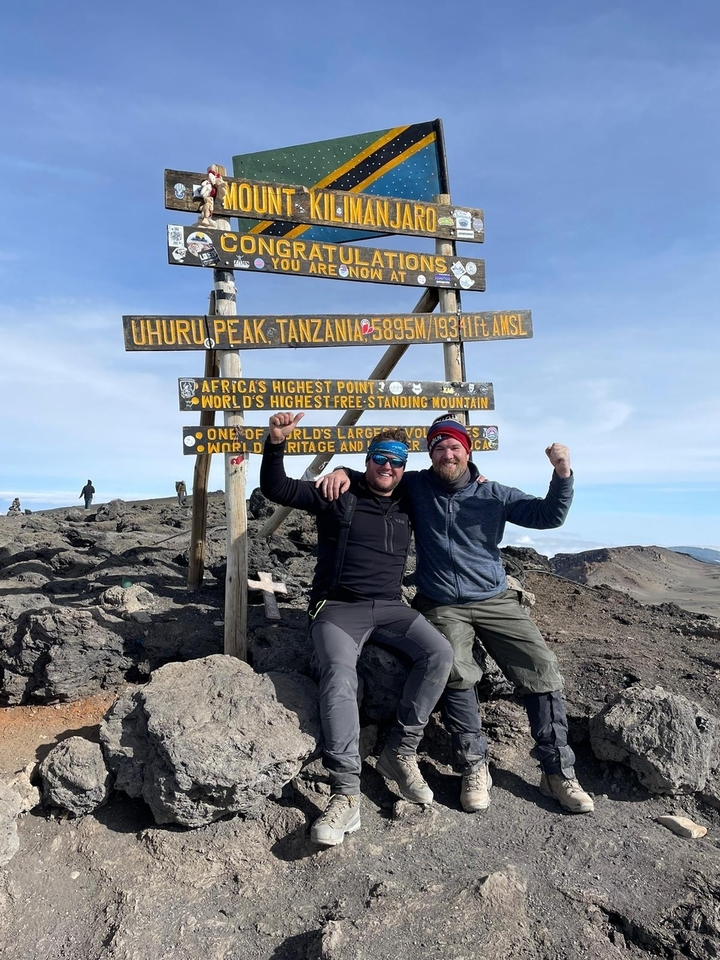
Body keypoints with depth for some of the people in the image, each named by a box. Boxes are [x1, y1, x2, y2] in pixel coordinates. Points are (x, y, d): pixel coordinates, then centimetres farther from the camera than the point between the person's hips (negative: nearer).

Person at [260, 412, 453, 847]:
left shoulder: (408, 505, 14)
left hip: (390, 607, 4)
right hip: (338, 607, -4)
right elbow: (276, 488, -2)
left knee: (439, 653, -20)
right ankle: (346, 794, -28)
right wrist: (277, 443, -17)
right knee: (340, 675, -31)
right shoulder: (339, 494, 3)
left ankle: (401, 752, -7)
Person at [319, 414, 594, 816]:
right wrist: (343, 472, -9)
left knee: (543, 668, -11)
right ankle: (474, 767, -9)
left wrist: (563, 474, -15)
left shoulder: (495, 494, 4)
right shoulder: (416, 486, 4)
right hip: (442, 606, -1)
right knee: (456, 672, -27)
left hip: (496, 599, 2)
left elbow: (549, 516, 1)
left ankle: (558, 770, 3)